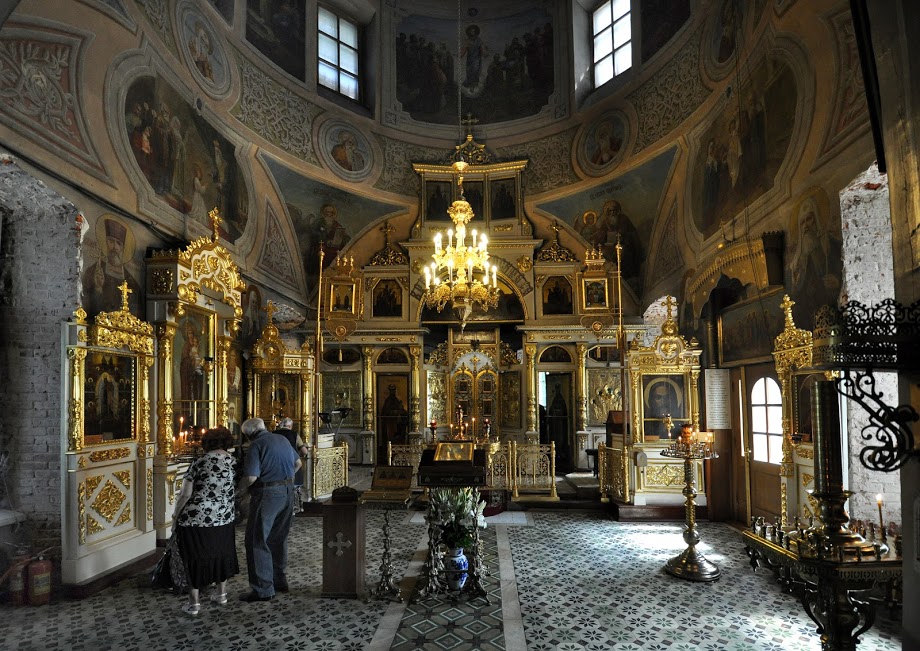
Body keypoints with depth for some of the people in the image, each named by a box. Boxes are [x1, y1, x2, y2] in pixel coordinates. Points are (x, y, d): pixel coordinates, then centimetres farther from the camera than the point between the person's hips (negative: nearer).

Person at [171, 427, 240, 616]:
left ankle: (194, 602, 17)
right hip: (223, 518, 4)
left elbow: (185, 494, -11)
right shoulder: (234, 462, 0)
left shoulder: (199, 462, -9)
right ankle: (221, 593, 33)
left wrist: (175, 516, 2)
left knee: (194, 557, 11)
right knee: (221, 553, 22)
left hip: (195, 519, -3)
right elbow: (237, 492, 3)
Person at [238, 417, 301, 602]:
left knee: (257, 541, 1)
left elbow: (251, 478, -22)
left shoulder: (256, 445, -13)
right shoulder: (282, 439, 11)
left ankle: (263, 589, 2)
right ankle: (279, 580, 28)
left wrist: (239, 487, -5)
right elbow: (298, 463, 22)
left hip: (267, 495, -8)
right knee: (279, 538, 19)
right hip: (288, 492, 8)